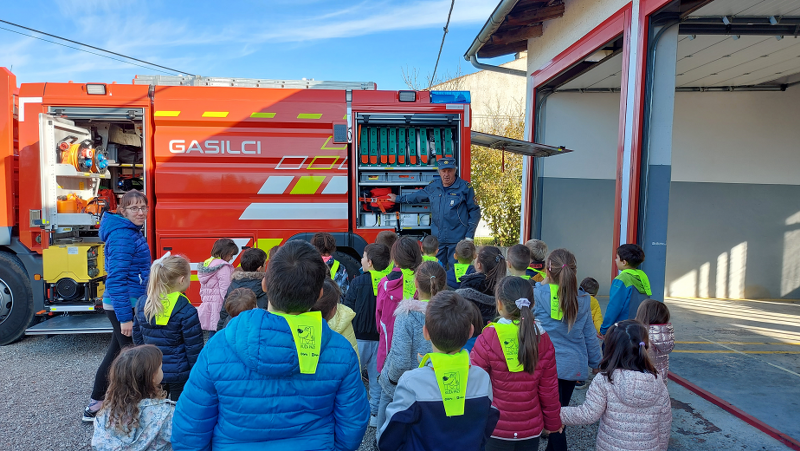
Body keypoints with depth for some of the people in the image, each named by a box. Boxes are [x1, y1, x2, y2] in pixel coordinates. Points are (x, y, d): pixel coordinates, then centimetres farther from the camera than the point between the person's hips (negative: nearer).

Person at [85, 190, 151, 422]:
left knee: (116, 354, 20)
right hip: (123, 306, -10)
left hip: (130, 304, 10)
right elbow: (116, 279, -25)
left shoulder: (132, 232, 11)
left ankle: (94, 406, 34)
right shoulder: (122, 235, -20)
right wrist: (125, 317, -25)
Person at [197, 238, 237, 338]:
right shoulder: (223, 267, -12)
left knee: (212, 335, 13)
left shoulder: (206, 263, 16)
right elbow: (225, 290, -16)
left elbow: (203, 291, 19)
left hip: (206, 306, 9)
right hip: (218, 306, -9)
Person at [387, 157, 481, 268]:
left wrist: (469, 236, -5)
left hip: (457, 239, -4)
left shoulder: (465, 188, -2)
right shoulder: (433, 186, 10)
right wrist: (398, 199, 39)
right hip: (437, 239, 4)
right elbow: (418, 195, 28)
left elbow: (474, 212, 1)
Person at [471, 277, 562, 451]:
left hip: (495, 430, -3)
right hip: (531, 430, 3)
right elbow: (549, 389, 0)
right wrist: (553, 422, 14)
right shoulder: (543, 340, -7)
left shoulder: (488, 340, -18)